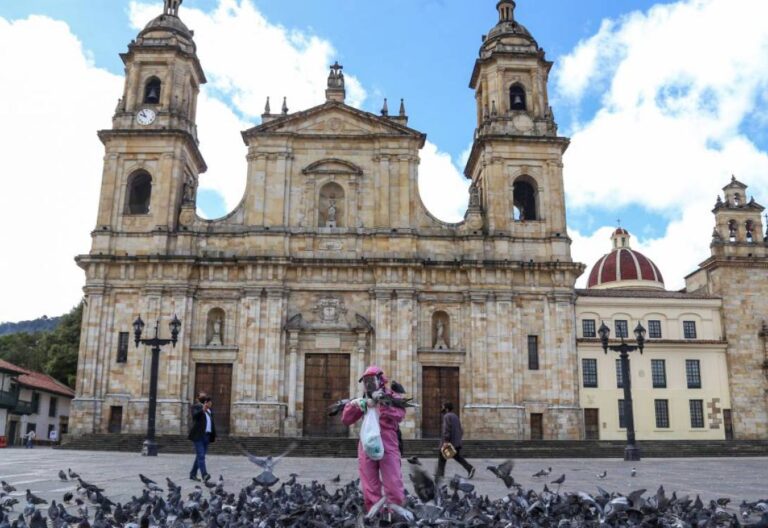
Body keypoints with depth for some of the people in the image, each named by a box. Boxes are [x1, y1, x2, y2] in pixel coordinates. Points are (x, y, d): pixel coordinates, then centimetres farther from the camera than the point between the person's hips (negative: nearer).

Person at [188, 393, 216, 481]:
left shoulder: (209, 410, 18)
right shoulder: (196, 407, -1)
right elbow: (195, 415, -22)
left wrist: (214, 435, 19)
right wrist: (202, 410, -37)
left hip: (206, 435, 7)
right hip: (198, 435, -7)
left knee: (200, 456, 9)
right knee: (201, 456, -13)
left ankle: (193, 474, 18)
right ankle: (204, 474, -21)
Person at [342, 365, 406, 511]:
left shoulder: (392, 397, 3)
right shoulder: (363, 401, 14)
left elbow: (399, 416, -17)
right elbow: (346, 420, 11)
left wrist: (382, 403, -24)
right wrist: (352, 405, -6)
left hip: (388, 446, -4)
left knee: (394, 485, -5)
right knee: (370, 487, 8)